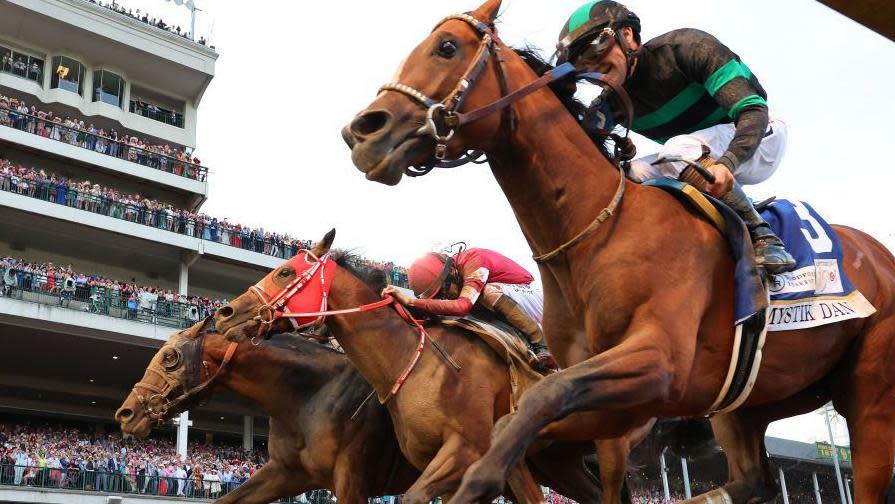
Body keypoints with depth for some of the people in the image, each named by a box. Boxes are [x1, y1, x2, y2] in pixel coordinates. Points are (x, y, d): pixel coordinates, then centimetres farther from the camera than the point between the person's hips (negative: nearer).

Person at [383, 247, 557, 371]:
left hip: (526, 292, -9)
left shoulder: (474, 261, -31)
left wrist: (411, 301, -49)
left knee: (489, 292, -33)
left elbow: (463, 306, -45)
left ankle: (541, 346, -24)